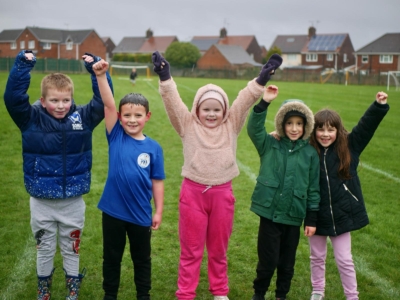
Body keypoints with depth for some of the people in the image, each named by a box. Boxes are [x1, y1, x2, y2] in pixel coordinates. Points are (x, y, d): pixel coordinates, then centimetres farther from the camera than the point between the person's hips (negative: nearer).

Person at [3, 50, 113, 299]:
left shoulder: (83, 117, -6)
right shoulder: (31, 119, -9)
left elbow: (104, 99, -13)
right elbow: (12, 96, -21)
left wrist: (96, 69, -22)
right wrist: (23, 65, -29)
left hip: (74, 202, 0)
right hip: (41, 202, 0)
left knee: (71, 249, 17)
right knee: (45, 250, 17)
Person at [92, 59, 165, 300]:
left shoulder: (153, 148, -5)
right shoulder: (116, 137, -5)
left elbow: (157, 181, 0)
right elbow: (108, 105, -17)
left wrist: (159, 211, 1)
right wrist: (101, 76, -28)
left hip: (140, 213, 0)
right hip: (113, 210, 0)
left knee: (142, 259, 17)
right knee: (112, 257, 16)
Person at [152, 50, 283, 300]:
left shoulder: (231, 126, 2)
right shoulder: (188, 125, -2)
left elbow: (245, 100, -10)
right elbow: (173, 101, -14)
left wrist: (262, 79, -23)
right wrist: (165, 78, -29)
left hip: (222, 193, 1)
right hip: (193, 193, -1)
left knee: (219, 249, 16)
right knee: (191, 249, 9)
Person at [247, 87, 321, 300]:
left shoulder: (310, 153, 2)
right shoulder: (270, 145, 1)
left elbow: (314, 188, 4)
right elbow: (254, 128, -17)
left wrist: (311, 219, 3)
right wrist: (264, 103, -30)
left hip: (294, 217, 1)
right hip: (270, 213, -1)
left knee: (287, 262, 13)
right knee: (268, 260, 3)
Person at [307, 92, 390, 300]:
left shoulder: (348, 147, -8)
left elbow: (366, 126, -13)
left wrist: (379, 106, -26)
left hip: (341, 214, -1)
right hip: (317, 214, 1)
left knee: (344, 259, 9)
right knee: (317, 257, 18)